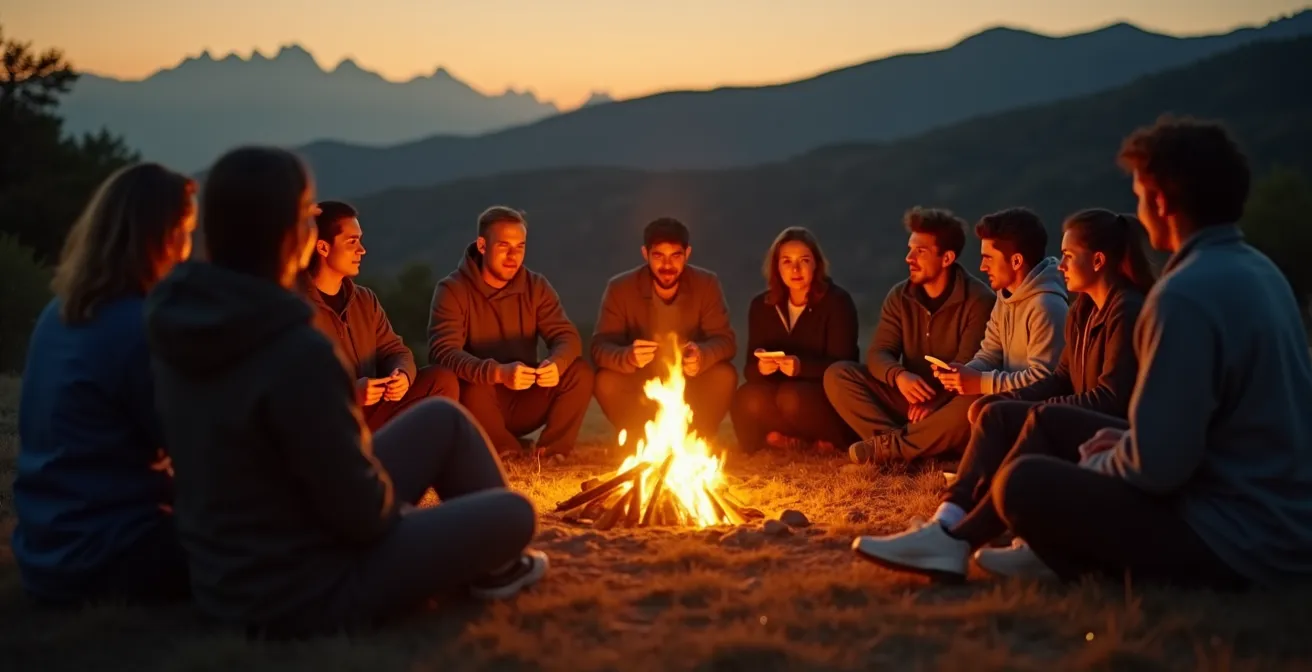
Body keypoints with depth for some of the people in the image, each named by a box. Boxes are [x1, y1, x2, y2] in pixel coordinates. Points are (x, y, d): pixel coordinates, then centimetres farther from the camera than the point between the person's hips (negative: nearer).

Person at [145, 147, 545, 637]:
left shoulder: (181, 316, -5)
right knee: (513, 514, 3)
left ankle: (490, 555, 33)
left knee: (442, 419, 15)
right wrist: (397, 506, -3)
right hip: (305, 594, -8)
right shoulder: (296, 353, -33)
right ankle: (494, 566, 37)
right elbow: (361, 512, -22)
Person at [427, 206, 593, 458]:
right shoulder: (453, 290, -13)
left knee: (580, 372, -19)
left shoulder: (536, 286, 1)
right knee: (473, 388, -37)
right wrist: (498, 373, -44)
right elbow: (443, 352, -26)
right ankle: (509, 451, -10)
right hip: (479, 397, -3)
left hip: (523, 400, 3)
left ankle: (549, 451, -5)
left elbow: (567, 336, -7)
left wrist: (556, 363, -33)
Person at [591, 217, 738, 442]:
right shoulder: (620, 288, -15)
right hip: (642, 388, -1)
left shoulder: (707, 284, -12)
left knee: (724, 376, -28)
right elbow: (600, 347, -20)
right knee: (606, 381, -30)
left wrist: (702, 355, -40)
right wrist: (628, 357, -45)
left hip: (690, 387, 1)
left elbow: (725, 339, -15)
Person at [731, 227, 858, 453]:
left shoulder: (837, 301, -9)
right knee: (747, 400, -29)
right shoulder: (762, 305, 3)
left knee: (791, 398, -36)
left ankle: (830, 438, -6)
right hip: (778, 393, 3)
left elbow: (842, 365, -16)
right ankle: (808, 440, -9)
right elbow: (750, 367, 0)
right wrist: (760, 367, -26)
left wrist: (802, 366, -35)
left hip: (829, 398, -3)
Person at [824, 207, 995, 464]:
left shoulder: (978, 300, -11)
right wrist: (899, 376, -29)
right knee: (837, 375, -13)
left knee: (974, 405, -39)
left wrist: (936, 401, -34)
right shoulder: (899, 296, 3)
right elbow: (878, 353, -6)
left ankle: (890, 445, -29)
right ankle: (897, 441, -30)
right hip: (909, 397, 4)